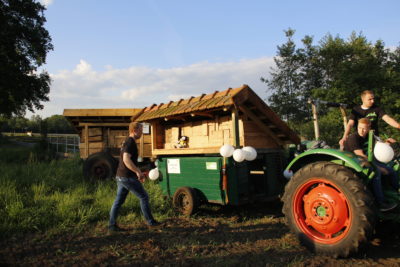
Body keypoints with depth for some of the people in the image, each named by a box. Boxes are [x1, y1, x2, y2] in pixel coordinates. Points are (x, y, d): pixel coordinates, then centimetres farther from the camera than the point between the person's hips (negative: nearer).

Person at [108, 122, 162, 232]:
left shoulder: (127, 142, 17)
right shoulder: (130, 142, -15)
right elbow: (126, 160, -27)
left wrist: (138, 172, 23)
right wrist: (138, 172, -22)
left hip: (121, 177, 10)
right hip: (127, 177, -10)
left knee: (118, 201, 12)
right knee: (144, 197, 0)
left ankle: (112, 225, 16)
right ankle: (150, 222, 9)